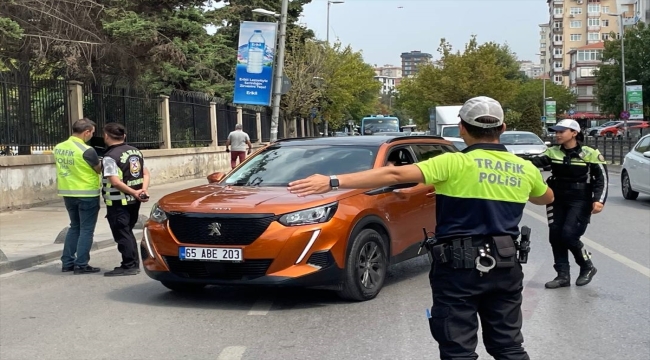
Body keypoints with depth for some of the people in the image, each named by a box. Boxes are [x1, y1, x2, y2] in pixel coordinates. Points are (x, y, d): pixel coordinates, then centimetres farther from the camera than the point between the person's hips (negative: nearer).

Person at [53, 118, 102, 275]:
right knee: (86, 230, 3)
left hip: (68, 193, 7)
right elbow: (99, 170, -9)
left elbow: (62, 168, 11)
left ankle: (67, 262, 19)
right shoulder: (86, 151, -20)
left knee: (74, 227, 19)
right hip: (87, 194, -7)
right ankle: (81, 265, 4)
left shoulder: (58, 148, 3)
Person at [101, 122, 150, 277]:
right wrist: (143, 190, -4)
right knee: (128, 232, 18)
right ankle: (134, 264, 22)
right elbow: (146, 173, 9)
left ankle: (129, 266, 1)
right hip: (134, 201, 8)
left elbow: (115, 182, -23)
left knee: (122, 234, 0)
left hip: (118, 203, -8)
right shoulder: (136, 151, 9)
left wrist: (134, 193, -18)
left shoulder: (110, 157, -16)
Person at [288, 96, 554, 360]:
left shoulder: (456, 164, -11)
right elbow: (547, 197, 26)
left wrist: (332, 182, -19)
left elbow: (395, 175, -17)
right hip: (505, 266, 5)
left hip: (460, 266, -5)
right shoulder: (525, 169, 4)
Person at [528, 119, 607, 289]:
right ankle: (563, 275, 14)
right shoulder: (553, 152, 2)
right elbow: (536, 161, -15)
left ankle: (587, 267, 10)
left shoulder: (590, 154, -6)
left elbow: (601, 178, -5)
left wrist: (598, 200, -19)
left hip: (580, 201, -5)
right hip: (558, 200, 5)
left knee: (568, 235, -15)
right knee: (555, 236, 2)